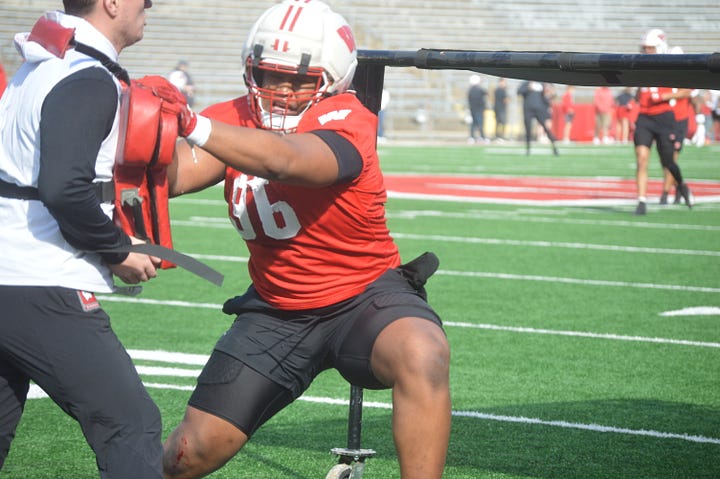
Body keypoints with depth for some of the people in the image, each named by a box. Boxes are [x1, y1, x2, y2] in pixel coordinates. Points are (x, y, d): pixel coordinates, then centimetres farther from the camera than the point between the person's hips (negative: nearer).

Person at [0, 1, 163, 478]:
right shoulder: (89, 82, -13)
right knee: (131, 426, -5)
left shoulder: (39, 67, 15)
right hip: (44, 293, -9)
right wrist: (119, 251, -8)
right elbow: (66, 190, -23)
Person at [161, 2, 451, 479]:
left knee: (423, 357, -37)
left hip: (364, 294, -4)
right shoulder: (233, 120, -2)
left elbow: (283, 160, -42)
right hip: (277, 310, 4)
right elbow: (170, 177, -20)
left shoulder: (348, 121, -20)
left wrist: (193, 126, -54)